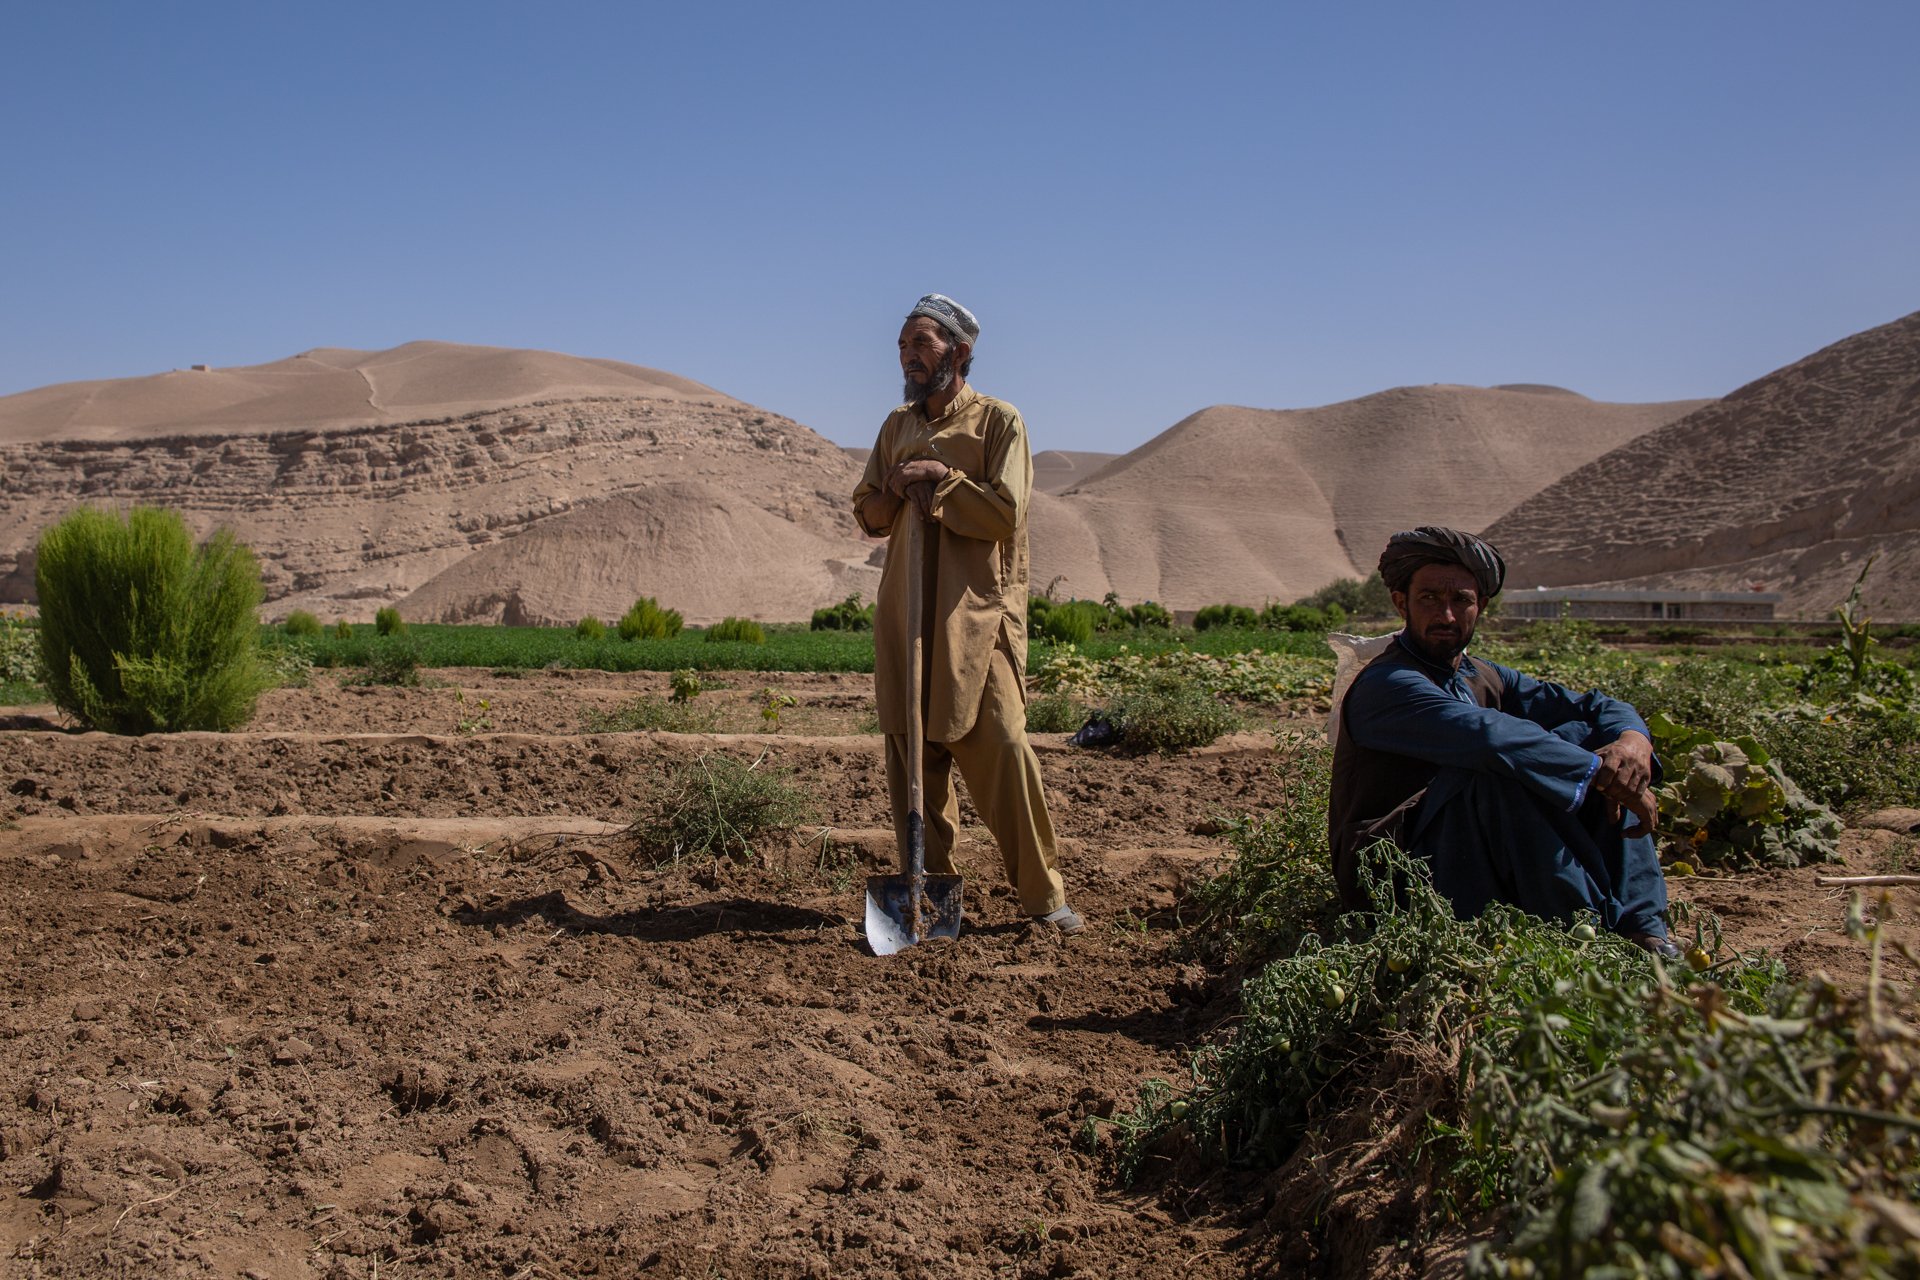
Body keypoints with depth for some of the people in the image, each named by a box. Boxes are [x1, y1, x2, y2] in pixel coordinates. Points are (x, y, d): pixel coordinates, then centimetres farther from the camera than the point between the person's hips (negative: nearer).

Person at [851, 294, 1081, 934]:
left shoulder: (998, 419, 1)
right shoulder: (897, 426, 17)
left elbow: (1005, 511, -10)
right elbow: (868, 513, 15)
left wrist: (938, 478, -10)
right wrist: (898, 488, -5)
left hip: (976, 614, -5)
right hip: (904, 613, 5)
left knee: (1001, 745, -11)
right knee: (912, 751, 5)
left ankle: (1043, 893, -1)